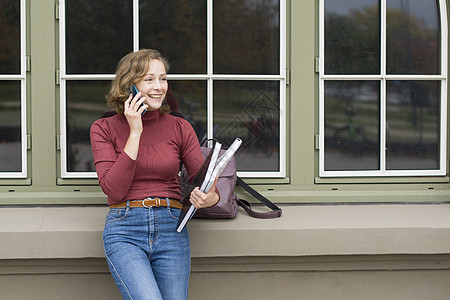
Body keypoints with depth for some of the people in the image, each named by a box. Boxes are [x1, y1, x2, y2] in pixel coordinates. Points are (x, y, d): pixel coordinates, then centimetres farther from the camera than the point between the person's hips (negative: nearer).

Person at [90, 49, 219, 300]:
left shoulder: (180, 128, 8)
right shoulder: (104, 128, 4)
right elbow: (113, 190, -8)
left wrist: (210, 198, -19)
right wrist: (135, 132, -9)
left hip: (171, 230, 3)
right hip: (124, 231, -3)